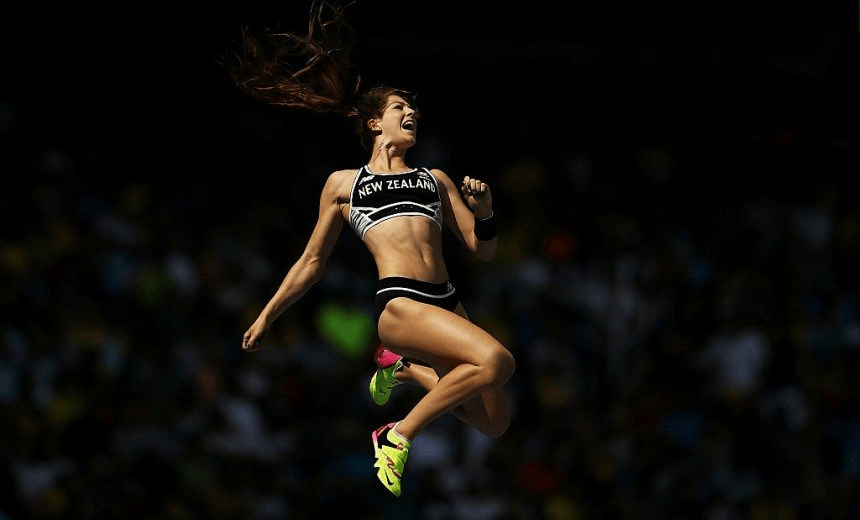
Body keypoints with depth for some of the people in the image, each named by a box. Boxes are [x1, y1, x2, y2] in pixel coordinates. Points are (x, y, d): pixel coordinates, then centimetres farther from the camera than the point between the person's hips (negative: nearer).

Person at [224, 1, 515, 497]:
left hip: (447, 303, 5)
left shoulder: (435, 178, 24)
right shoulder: (343, 184, 16)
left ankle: (404, 368, 28)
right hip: (399, 303, -5)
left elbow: (483, 250, 21)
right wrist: (266, 316, 23)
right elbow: (312, 262, 23)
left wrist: (484, 210, 1)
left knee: (494, 423, 7)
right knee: (497, 360, -30)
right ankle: (399, 436, -16)